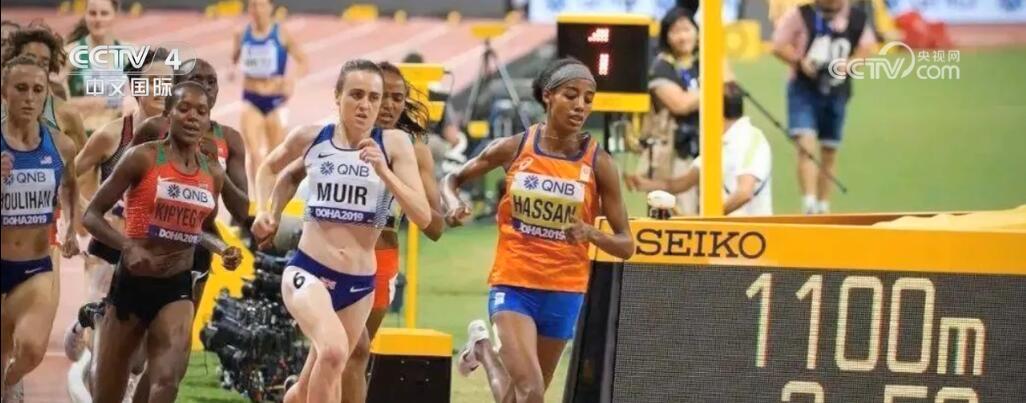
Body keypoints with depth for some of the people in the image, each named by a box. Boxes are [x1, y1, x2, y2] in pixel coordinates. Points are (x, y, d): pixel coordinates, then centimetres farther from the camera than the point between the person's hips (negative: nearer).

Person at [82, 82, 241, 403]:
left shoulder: (213, 174, 7)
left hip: (177, 286, 3)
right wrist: (129, 247, -22)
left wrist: (221, 249, 4)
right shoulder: (143, 158, -8)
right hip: (132, 283, -3)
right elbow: (92, 215, -7)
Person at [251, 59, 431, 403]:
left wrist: (383, 171, -24)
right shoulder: (310, 139, -2)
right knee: (333, 350, -32)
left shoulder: (394, 144, -6)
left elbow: (423, 218, -14)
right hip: (308, 271, -2)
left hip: (359, 284, 2)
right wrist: (268, 212, 6)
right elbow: (269, 168, 21)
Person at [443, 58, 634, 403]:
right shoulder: (513, 148, -3)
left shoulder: (598, 163, -5)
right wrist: (454, 204, -10)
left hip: (564, 292, 2)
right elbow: (453, 179, 13)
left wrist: (591, 233, -24)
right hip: (513, 284, -2)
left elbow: (626, 245, -3)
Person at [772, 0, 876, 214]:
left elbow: (865, 47, 10)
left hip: (837, 91, 4)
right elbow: (779, 46, -6)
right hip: (804, 90, -4)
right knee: (806, 145, -19)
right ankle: (810, 205, -24)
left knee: (829, 152, 12)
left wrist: (849, 64, -10)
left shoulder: (857, 19, -1)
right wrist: (800, 61, -22)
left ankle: (823, 207, 24)